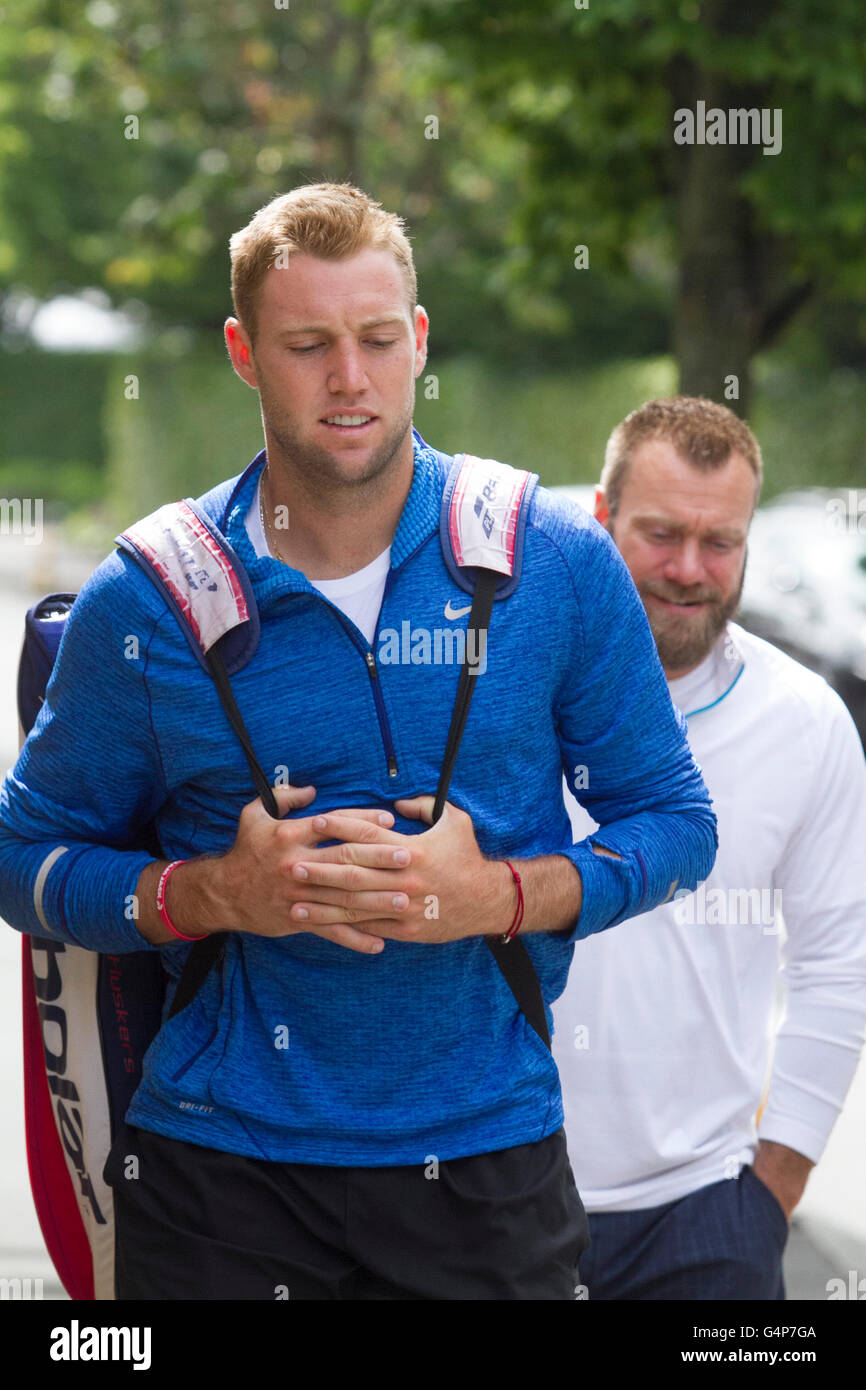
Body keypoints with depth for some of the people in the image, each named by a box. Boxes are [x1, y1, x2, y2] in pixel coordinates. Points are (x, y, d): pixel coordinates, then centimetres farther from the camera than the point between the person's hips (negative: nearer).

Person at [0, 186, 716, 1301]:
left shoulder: (562, 567, -1)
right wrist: (215, 893, -14)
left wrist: (502, 894, -13)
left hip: (487, 1158, 0)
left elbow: (675, 821, 5)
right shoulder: (143, 601, -2)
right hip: (219, 1161, 0)